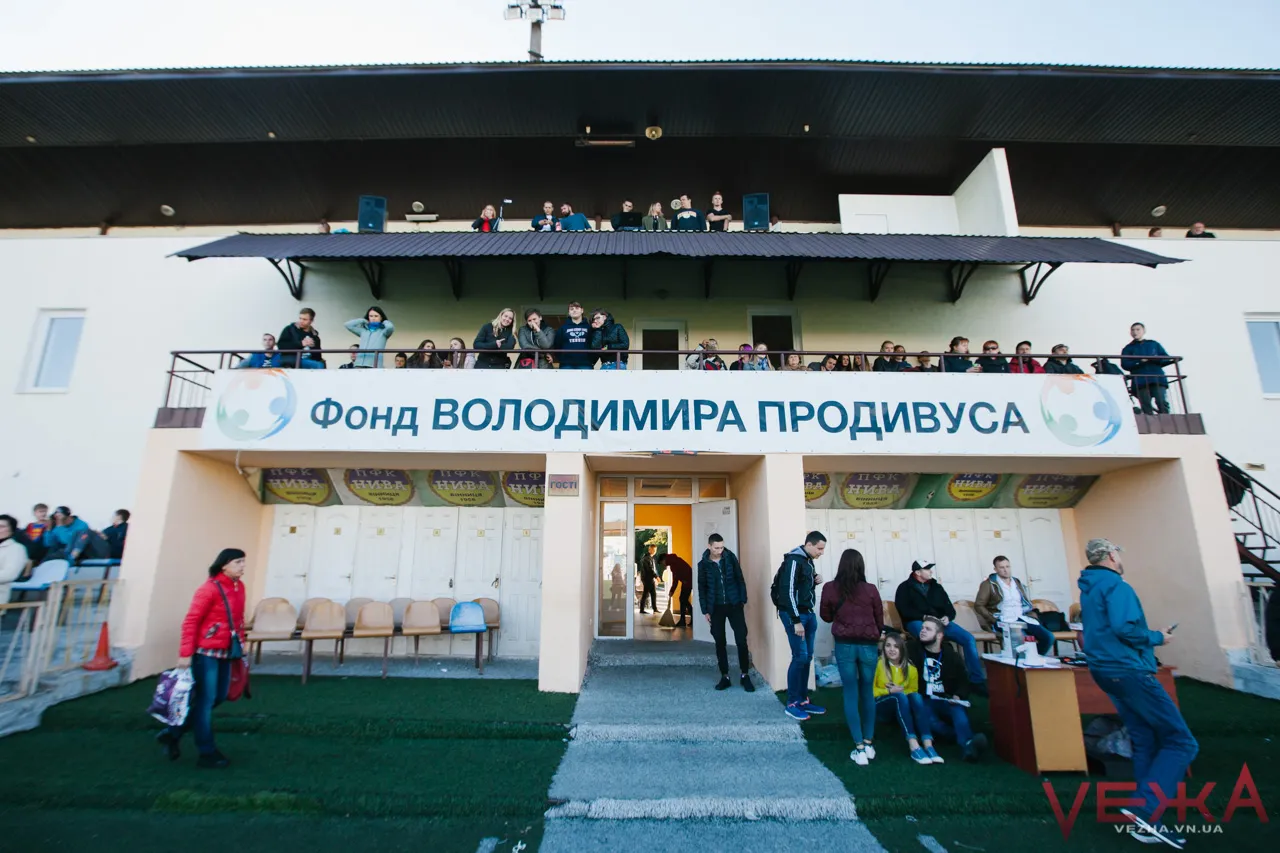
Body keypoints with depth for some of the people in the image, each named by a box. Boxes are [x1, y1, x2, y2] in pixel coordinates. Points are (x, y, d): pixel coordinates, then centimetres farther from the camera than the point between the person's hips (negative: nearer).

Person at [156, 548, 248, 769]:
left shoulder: (239, 587, 6)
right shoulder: (209, 589, -17)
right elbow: (191, 622, -16)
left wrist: (240, 647, 15)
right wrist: (185, 653, -17)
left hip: (226, 652, 8)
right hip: (206, 652, -8)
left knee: (218, 698, 15)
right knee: (205, 700, 4)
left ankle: (173, 733, 33)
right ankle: (207, 753, 16)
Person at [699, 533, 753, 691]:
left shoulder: (731, 557, -4)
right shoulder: (703, 564, -4)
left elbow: (740, 579, 3)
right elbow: (702, 588, 2)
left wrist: (743, 601, 1)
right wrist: (705, 610, 1)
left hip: (734, 604, 0)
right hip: (716, 607, 0)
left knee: (741, 640, -2)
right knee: (720, 642, 5)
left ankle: (745, 675, 11)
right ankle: (725, 676, 17)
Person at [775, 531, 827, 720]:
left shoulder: (808, 560, 12)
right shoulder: (794, 560, -17)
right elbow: (788, 592, -21)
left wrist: (815, 580, 2)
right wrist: (796, 621, -22)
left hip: (808, 613, 9)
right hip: (794, 614, -9)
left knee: (807, 657, 11)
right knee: (800, 656, -8)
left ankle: (803, 700, 21)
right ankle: (792, 703, 4)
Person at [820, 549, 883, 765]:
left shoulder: (830, 588, -7)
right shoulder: (871, 589, -7)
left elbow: (825, 616, 6)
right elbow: (879, 619, 5)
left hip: (844, 645, -1)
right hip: (869, 646, 1)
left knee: (851, 695, 6)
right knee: (868, 693, 16)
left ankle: (859, 748, 5)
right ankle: (868, 744, 24)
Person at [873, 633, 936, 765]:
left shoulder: (911, 668, -1)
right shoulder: (878, 664, -13)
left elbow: (913, 690, 10)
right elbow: (870, 690, -7)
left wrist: (901, 690, -11)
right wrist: (889, 691, -19)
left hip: (903, 707, 4)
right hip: (880, 706, -4)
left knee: (916, 696, -27)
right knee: (899, 696, -33)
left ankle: (928, 745, -37)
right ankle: (913, 745, -42)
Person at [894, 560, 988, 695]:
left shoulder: (936, 586, 19)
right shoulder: (905, 587, 4)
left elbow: (950, 608, 14)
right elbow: (904, 610, -7)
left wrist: (947, 617, -10)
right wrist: (924, 617, -19)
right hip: (917, 622, -5)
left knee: (969, 638, -14)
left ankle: (977, 681, -8)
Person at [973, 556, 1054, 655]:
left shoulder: (1017, 583, 18)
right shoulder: (989, 584, 0)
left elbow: (1028, 603, 25)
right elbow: (978, 605, -3)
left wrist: (1033, 617, 6)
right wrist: (994, 620, -11)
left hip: (1023, 619, 6)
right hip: (1004, 621, -6)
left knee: (1048, 637, -15)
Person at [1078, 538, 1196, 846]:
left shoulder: (1088, 588, 15)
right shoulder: (1115, 585, -14)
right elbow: (1124, 628, -25)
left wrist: (1149, 635, 21)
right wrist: (1157, 637, -7)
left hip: (1106, 670, 9)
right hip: (1128, 669, -9)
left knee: (1145, 742, 14)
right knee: (1181, 742, -3)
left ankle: (1146, 820, 17)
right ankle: (1146, 807, -9)